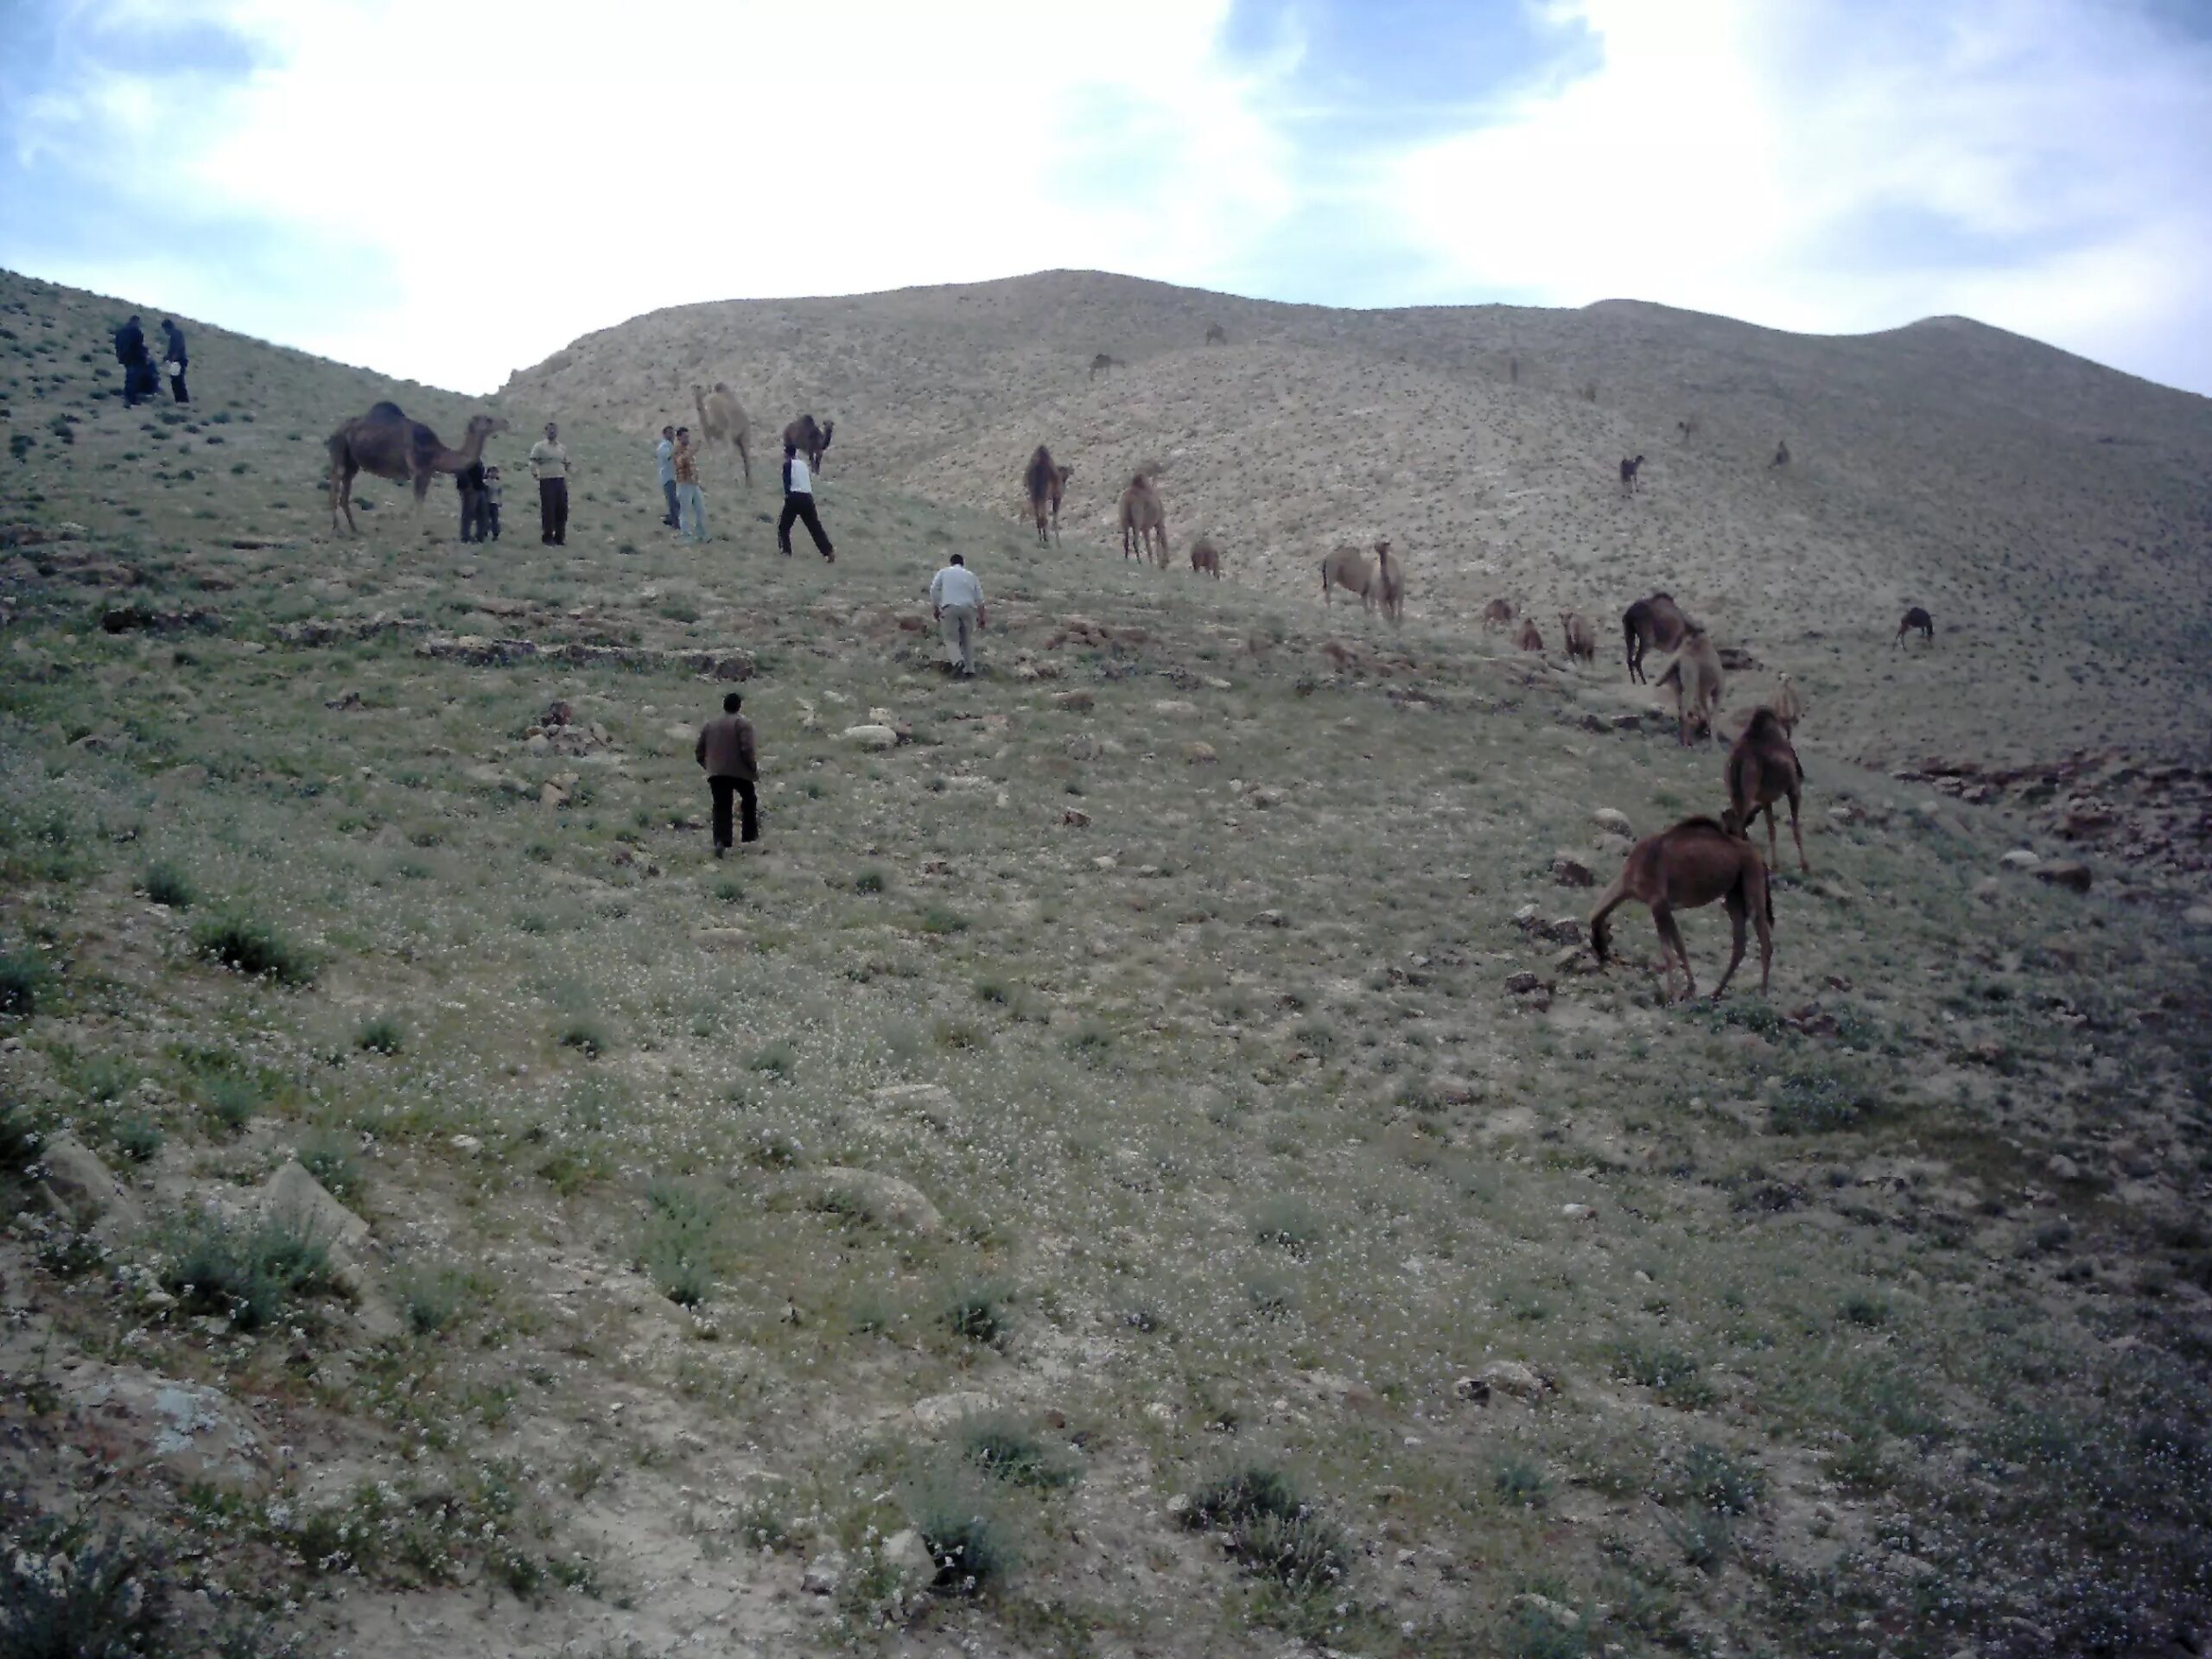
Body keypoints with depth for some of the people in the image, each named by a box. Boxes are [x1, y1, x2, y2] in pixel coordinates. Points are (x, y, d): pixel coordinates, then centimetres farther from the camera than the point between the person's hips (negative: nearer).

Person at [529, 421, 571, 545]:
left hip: (560, 481, 5)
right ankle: (547, 537, 2)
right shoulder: (539, 446, 1)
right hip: (546, 481, -5)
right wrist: (535, 473, -19)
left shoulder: (562, 448, 17)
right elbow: (533, 463, -5)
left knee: (562, 510, 4)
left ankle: (559, 537, 13)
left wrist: (567, 483, 15)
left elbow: (566, 466, 21)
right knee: (548, 510, -5)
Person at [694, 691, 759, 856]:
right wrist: (754, 767, -3)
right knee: (750, 799, 20)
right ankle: (750, 834, 21)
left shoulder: (709, 725, 15)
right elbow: (747, 749, -15)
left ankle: (721, 841, -15)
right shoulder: (743, 723, -3)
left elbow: (699, 752, 15)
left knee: (721, 807, 1)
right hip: (739, 771, -3)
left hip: (715, 774, 3)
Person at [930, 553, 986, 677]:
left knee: (951, 639, 3)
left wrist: (935, 609, 9)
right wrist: (981, 617, 24)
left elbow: (934, 591, 6)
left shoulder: (943, 572, 19)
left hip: (950, 608, -2)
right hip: (968, 608, 2)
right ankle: (969, 669, 12)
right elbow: (979, 598, 20)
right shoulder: (971, 575, 24)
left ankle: (957, 661, -22)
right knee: (968, 639, 14)